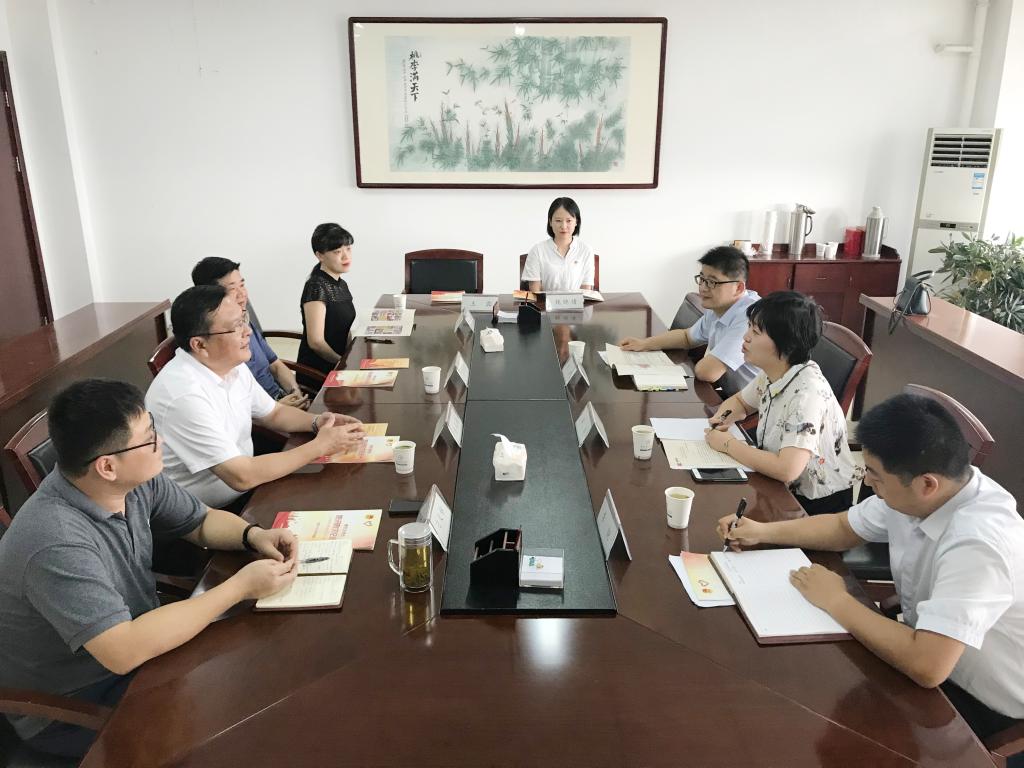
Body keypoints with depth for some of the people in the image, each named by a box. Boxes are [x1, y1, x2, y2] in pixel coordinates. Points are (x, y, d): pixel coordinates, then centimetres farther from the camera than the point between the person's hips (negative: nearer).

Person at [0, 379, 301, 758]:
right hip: (71, 710, -7)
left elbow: (203, 521, 5)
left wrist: (254, 535, -17)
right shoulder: (57, 543, -35)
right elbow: (124, 651, -39)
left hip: (137, 642, 7)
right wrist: (241, 586, -33)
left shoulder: (135, 481, -11)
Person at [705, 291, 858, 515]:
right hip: (787, 490, 7)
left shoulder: (807, 391, -27)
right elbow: (739, 402, 18)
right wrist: (722, 418, -5)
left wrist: (728, 444, -22)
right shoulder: (770, 374, -3)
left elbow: (787, 470, -35)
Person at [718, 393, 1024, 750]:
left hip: (979, 702, -6)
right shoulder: (914, 492, -12)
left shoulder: (977, 544, -37)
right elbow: (843, 528, 6)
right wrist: (762, 531, -5)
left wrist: (837, 602, -28)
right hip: (932, 650, 7)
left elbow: (927, 666, -42)